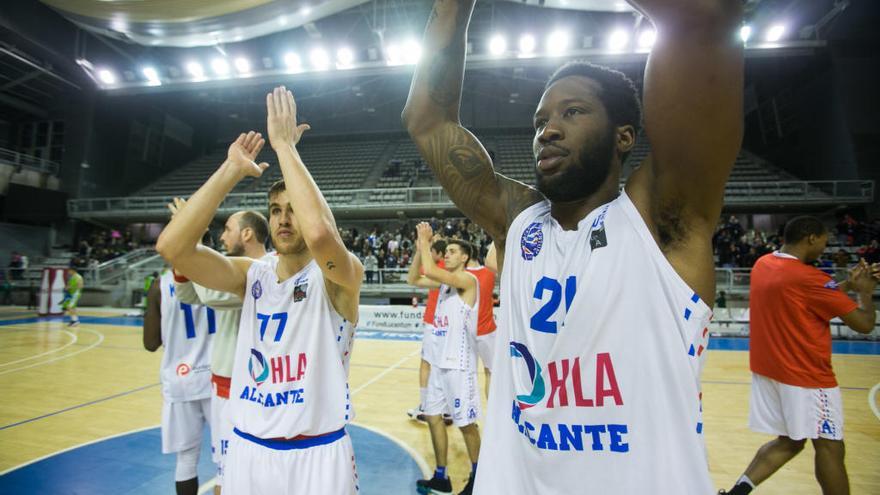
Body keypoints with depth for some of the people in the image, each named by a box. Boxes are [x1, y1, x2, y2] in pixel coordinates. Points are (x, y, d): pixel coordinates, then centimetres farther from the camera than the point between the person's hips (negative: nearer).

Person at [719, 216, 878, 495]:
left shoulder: (763, 264, 4)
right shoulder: (808, 277, -19)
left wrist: (847, 285, 19)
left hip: (767, 371, 8)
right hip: (806, 377, -7)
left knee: (789, 442, 16)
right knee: (830, 448, 9)